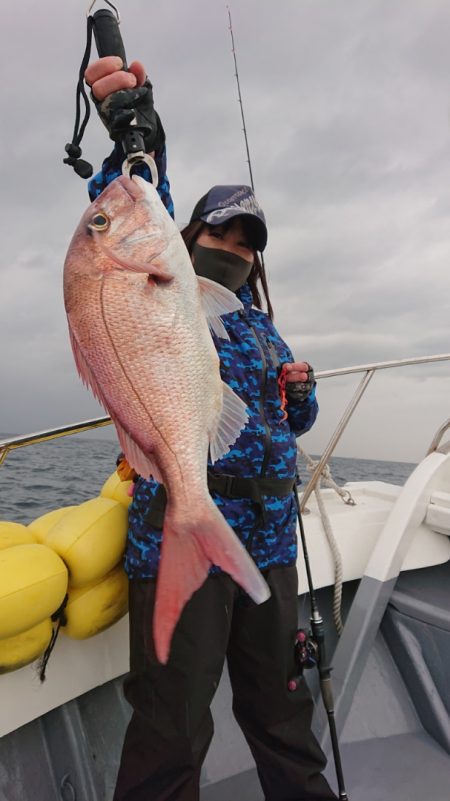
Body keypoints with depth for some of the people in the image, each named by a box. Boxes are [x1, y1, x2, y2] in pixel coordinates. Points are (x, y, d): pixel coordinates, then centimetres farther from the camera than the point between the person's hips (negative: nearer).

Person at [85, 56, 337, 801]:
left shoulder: (264, 328, 18)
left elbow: (291, 424, 24)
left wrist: (303, 393, 3)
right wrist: (136, 144, -35)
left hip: (270, 545, 6)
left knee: (282, 710, 21)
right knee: (172, 736, 3)